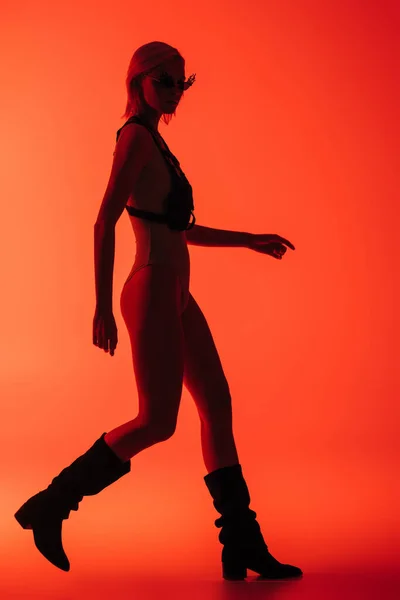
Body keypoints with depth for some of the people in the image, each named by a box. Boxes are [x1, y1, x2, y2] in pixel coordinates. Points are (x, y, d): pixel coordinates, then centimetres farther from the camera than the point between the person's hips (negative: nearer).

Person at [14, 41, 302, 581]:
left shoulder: (154, 142, 19)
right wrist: (103, 308, -21)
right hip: (153, 293, -9)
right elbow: (104, 222, -17)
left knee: (218, 404, 6)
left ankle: (242, 544, 9)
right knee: (158, 422, -9)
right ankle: (50, 506, 2)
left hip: (176, 296, 9)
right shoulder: (136, 136, -9)